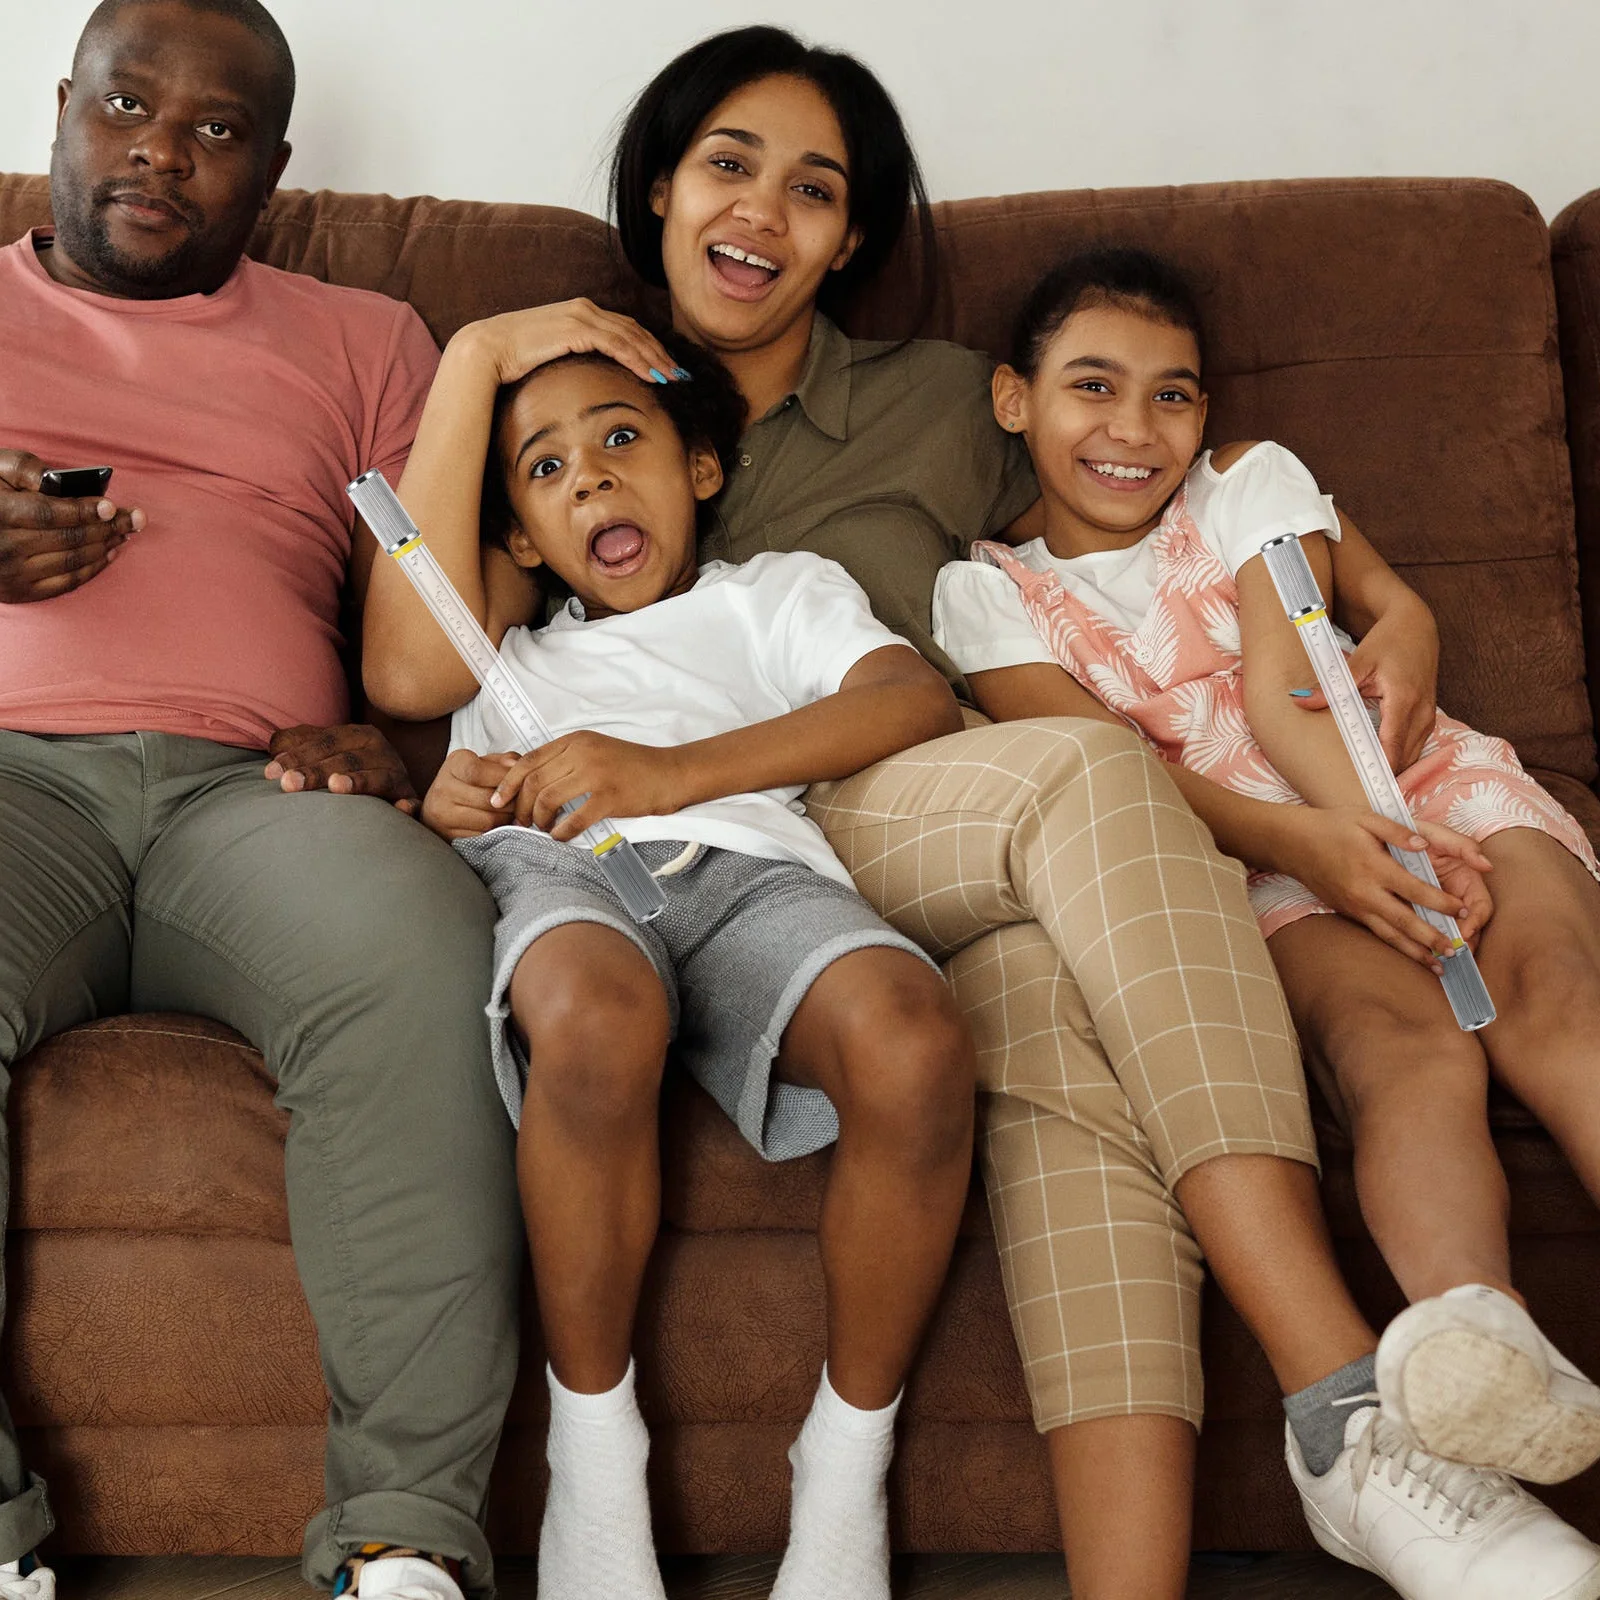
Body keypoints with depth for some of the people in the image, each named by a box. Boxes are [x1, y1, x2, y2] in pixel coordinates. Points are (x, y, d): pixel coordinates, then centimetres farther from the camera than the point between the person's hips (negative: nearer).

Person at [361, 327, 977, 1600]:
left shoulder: (780, 591, 34)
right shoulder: (507, 650, 40)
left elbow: (922, 700, 11)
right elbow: (404, 669, 13)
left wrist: (677, 769, -7)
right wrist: (477, 361, 23)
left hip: (747, 859, 0)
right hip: (552, 870, 0)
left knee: (918, 1048, -36)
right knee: (594, 1019, -41)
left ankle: (848, 1457, -15)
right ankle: (593, 1453, -21)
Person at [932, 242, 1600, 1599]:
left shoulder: (1250, 482, 18)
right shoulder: (989, 593, 13)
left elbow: (1286, 693, 1)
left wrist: (1384, 835, -20)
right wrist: (1301, 842, -22)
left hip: (1426, 793, 2)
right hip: (1257, 867, -2)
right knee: (1407, 1044, -34)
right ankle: (1477, 1338, -61)